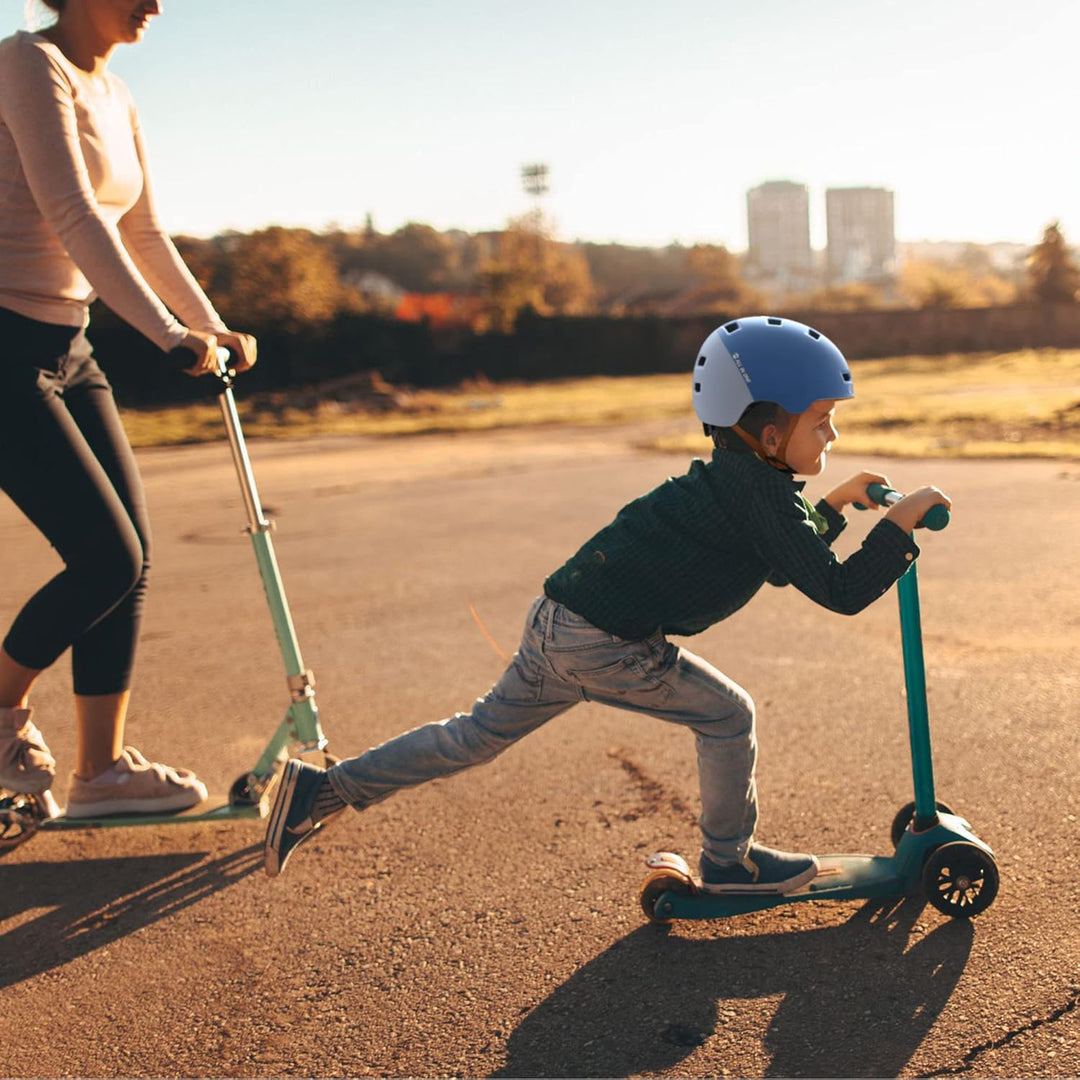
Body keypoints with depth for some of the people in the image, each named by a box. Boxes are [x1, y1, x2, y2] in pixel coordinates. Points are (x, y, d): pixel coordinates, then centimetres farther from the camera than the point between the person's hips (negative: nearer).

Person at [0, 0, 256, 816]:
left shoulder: (114, 97, 15)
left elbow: (144, 237, 23)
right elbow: (72, 218, -22)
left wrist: (214, 328, 25)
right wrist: (171, 337, -27)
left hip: (65, 352, 9)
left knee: (133, 556, 3)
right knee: (107, 558, -11)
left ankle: (102, 770, 13)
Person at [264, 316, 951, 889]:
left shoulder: (736, 476, 17)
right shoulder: (764, 495, -13)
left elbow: (781, 562, 31)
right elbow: (840, 591, -17)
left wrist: (834, 505, 26)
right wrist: (900, 524, -10)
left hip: (557, 619, 9)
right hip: (603, 643, -9)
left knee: (478, 735, 17)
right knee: (726, 715, 6)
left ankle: (324, 791, 22)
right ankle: (729, 860, 24)